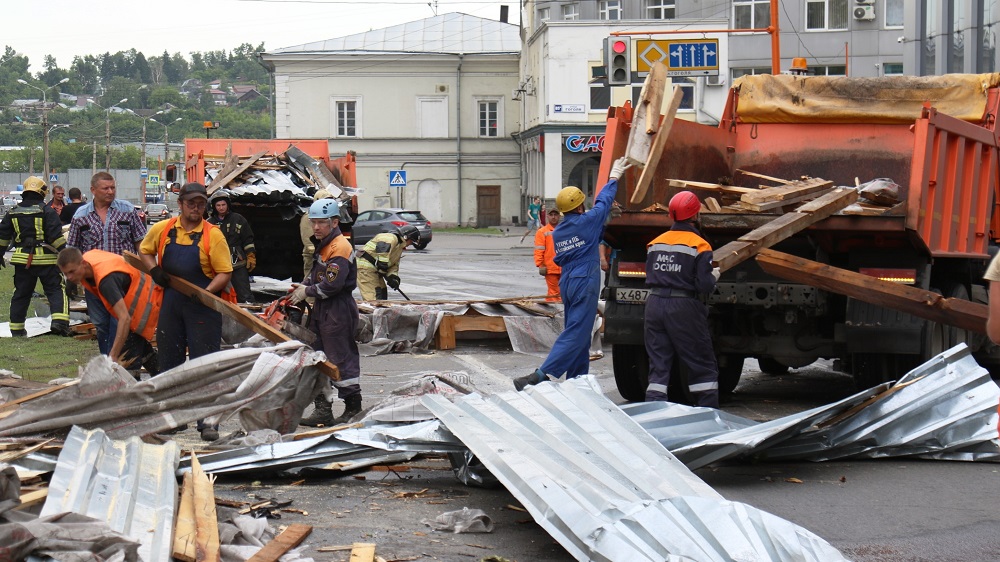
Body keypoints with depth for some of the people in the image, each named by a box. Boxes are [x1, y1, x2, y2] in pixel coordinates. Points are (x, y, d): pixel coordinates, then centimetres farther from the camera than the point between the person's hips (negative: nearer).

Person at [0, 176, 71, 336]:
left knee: (20, 294, 14)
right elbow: (56, 236, -11)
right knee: (56, 290, -1)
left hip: (22, 260, 4)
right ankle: (59, 322, -19)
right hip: (45, 260, -4)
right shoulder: (47, 212, -7)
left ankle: (16, 328, 17)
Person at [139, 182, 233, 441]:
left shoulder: (213, 234, -8)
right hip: (171, 303, 4)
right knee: (169, 361, 12)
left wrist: (206, 292, -25)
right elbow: (144, 251, 21)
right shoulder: (162, 230, 3)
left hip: (203, 306, -4)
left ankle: (208, 422, -2)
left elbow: (224, 273, -9)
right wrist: (155, 271, 1)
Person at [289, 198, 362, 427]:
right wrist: (303, 286, 7)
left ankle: (354, 409, 4)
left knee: (342, 359, -5)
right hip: (322, 310, 10)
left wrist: (307, 291, -11)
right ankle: (323, 411, 19)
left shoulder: (340, 247, -18)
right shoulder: (322, 245, 13)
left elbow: (332, 284, -24)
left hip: (338, 311, -10)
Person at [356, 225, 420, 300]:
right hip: (365, 267, -11)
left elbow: (394, 265, 15)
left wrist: (394, 277, -3)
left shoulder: (399, 247, 19)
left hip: (374, 270, 11)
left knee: (382, 294, 14)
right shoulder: (391, 239, -15)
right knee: (373, 297, -17)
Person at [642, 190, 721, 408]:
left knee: (658, 366, 9)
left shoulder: (655, 243, 10)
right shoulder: (699, 246, -7)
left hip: (654, 305, 5)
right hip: (684, 308, -5)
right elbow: (704, 285, -13)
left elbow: (650, 277, 13)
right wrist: (715, 276, 7)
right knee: (703, 366, 6)